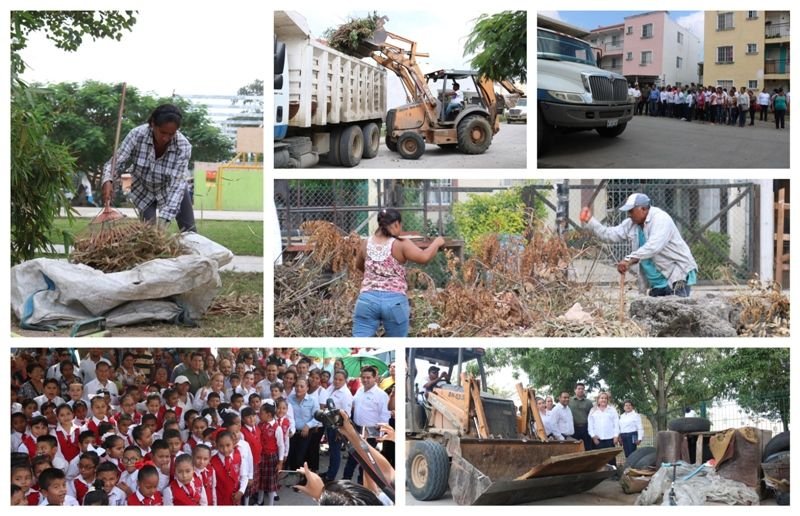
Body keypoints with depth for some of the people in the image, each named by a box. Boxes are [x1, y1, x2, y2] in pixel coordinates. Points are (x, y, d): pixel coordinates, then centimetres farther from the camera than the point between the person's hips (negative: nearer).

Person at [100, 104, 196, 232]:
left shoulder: (183, 146, -34)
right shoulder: (137, 135, -33)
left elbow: (177, 184, -37)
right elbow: (116, 162, -26)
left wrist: (163, 220, -47)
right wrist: (107, 181, -50)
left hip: (170, 188, 0)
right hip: (144, 189, 0)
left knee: (189, 230, 2)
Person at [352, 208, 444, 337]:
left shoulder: (366, 244, 10)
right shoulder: (401, 245, -5)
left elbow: (359, 265, 27)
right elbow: (424, 257, -16)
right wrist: (436, 243, 1)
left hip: (368, 299, 2)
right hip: (395, 301, -2)